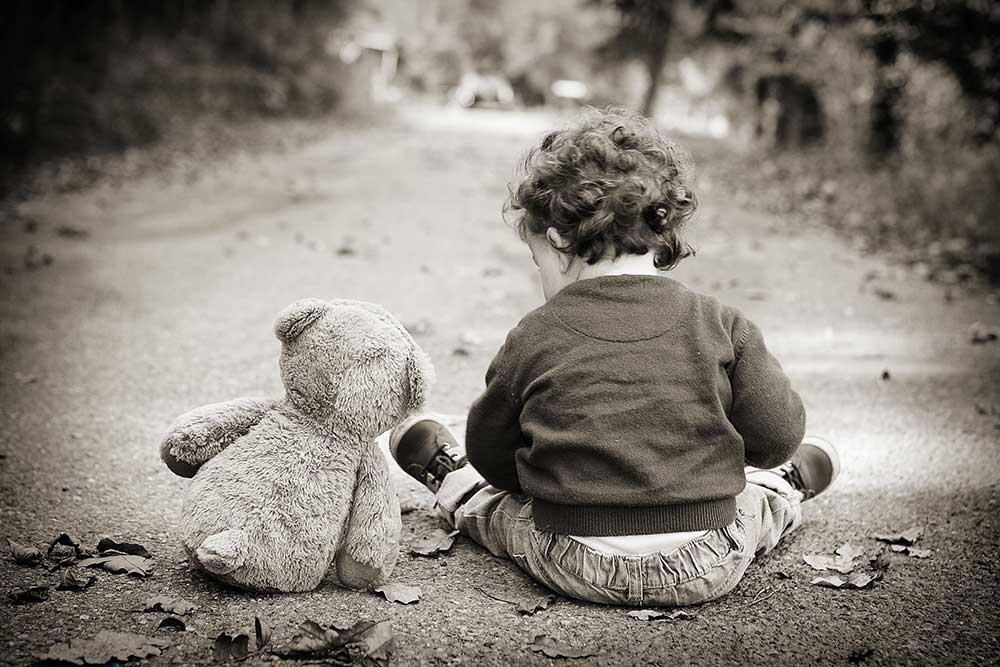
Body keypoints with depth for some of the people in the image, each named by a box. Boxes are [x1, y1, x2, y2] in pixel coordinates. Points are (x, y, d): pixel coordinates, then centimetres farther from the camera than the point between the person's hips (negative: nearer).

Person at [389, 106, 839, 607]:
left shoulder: (533, 338, -8)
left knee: (495, 500, 31)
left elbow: (491, 453, 4)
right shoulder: (720, 325, -8)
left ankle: (453, 481, 56)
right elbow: (779, 434, -2)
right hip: (706, 570, 0)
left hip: (572, 567, 1)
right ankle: (784, 490, 57)